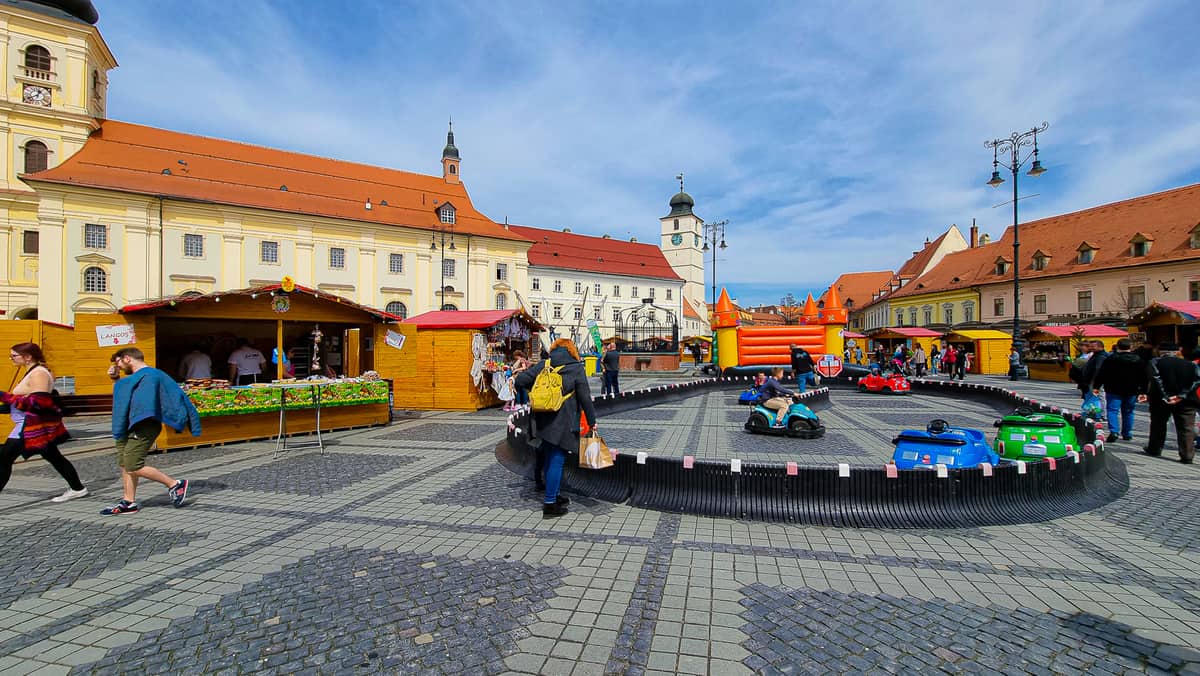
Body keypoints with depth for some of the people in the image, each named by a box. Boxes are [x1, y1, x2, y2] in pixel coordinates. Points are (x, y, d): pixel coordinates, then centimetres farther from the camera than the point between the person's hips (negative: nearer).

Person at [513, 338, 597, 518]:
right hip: (563, 424, -5)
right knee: (557, 461, 1)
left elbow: (520, 381, -1)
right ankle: (550, 505, 5)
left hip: (543, 422, 5)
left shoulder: (543, 365, 5)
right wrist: (592, 421, 1)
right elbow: (585, 398, -7)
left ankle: (554, 496, 31)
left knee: (550, 459, 18)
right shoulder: (577, 368, -6)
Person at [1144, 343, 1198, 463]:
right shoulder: (1191, 364, 6)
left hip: (1160, 400, -1)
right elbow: (1195, 381, -7)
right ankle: (1187, 456, 3)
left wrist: (1165, 396, -15)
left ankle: (1154, 449, 25)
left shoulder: (1155, 362, -3)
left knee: (1158, 425, 14)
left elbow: (1155, 379, -16)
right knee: (1186, 428, 5)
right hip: (1186, 401, 2)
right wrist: (1181, 395, -14)